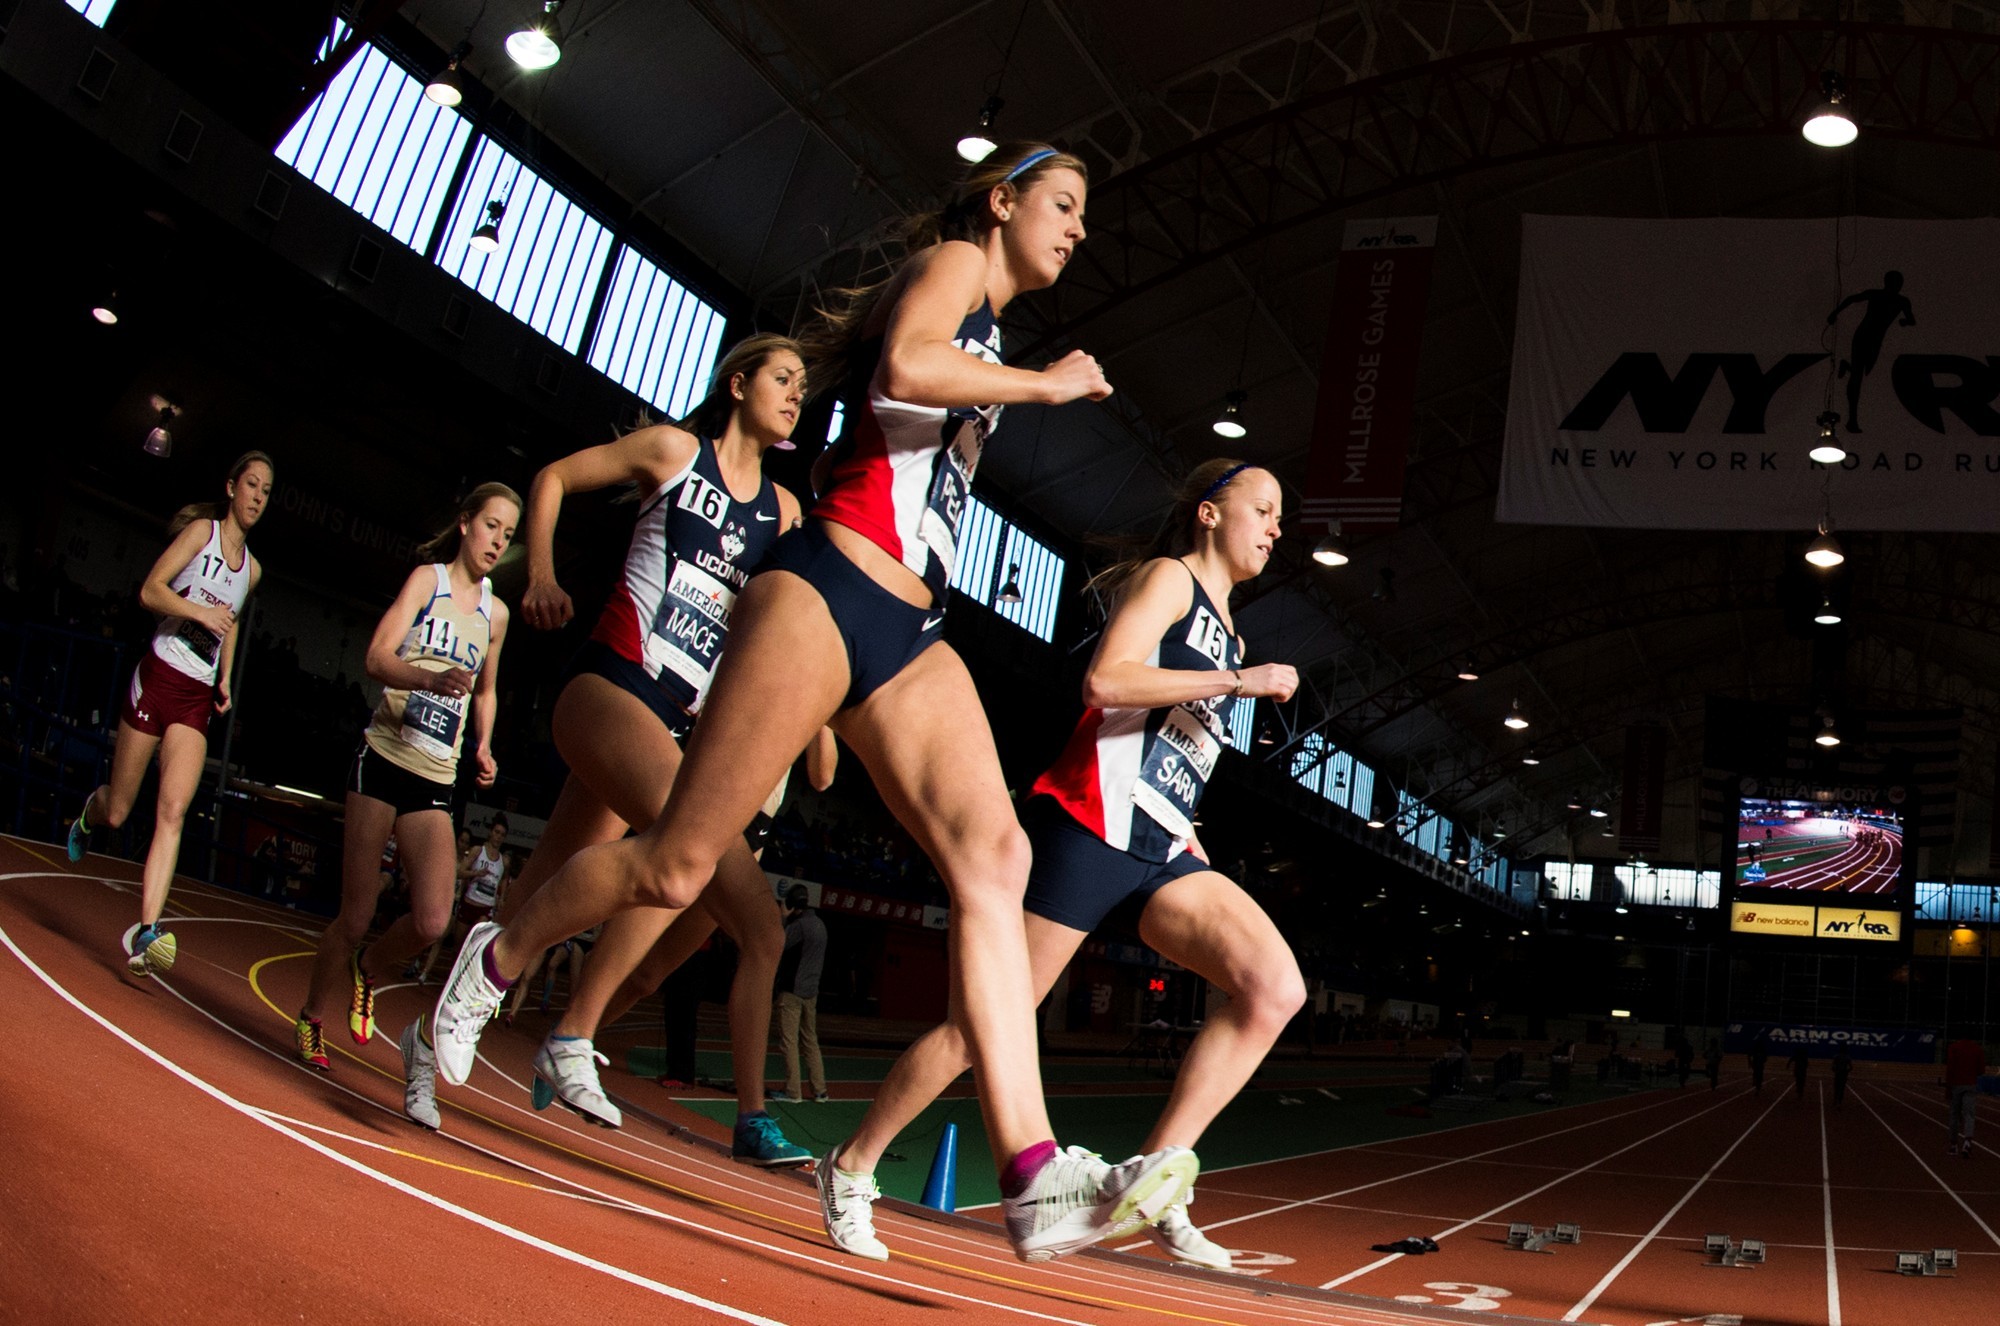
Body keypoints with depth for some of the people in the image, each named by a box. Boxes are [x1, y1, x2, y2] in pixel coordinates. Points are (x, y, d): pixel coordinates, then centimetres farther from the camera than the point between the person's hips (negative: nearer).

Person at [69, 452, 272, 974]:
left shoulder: (252, 569, 14)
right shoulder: (202, 530, -2)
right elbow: (150, 590, -10)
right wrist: (200, 611, -25)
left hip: (198, 697, 4)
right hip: (159, 676, -4)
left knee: (173, 811, -13)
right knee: (117, 812, 5)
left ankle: (145, 932, -21)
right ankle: (89, 812, 43)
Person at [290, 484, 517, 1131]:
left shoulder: (496, 612, 13)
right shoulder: (428, 578, 0)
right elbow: (378, 656, -13)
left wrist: (484, 746, 11)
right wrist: (430, 679, -31)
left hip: (436, 782, 4)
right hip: (383, 760, -3)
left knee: (432, 920, -13)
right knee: (356, 914, 0)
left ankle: (366, 970, 19)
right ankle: (311, 1018, 26)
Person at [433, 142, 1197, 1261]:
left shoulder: (988, 340, 29)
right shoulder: (957, 260, 3)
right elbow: (904, 365, -18)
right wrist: (1050, 385, -8)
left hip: (908, 635, 8)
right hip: (827, 592, -8)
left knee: (992, 856, -14)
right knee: (679, 865, -3)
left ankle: (1036, 1179, -24)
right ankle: (498, 957, 25)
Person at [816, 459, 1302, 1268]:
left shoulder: (1227, 635, 25)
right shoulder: (1169, 578, 0)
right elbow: (1103, 681, -17)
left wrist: (1191, 851, 19)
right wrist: (1237, 681, -15)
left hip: (1159, 849, 8)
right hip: (1088, 824, -8)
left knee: (1276, 986, -14)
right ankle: (851, 1169, 15)